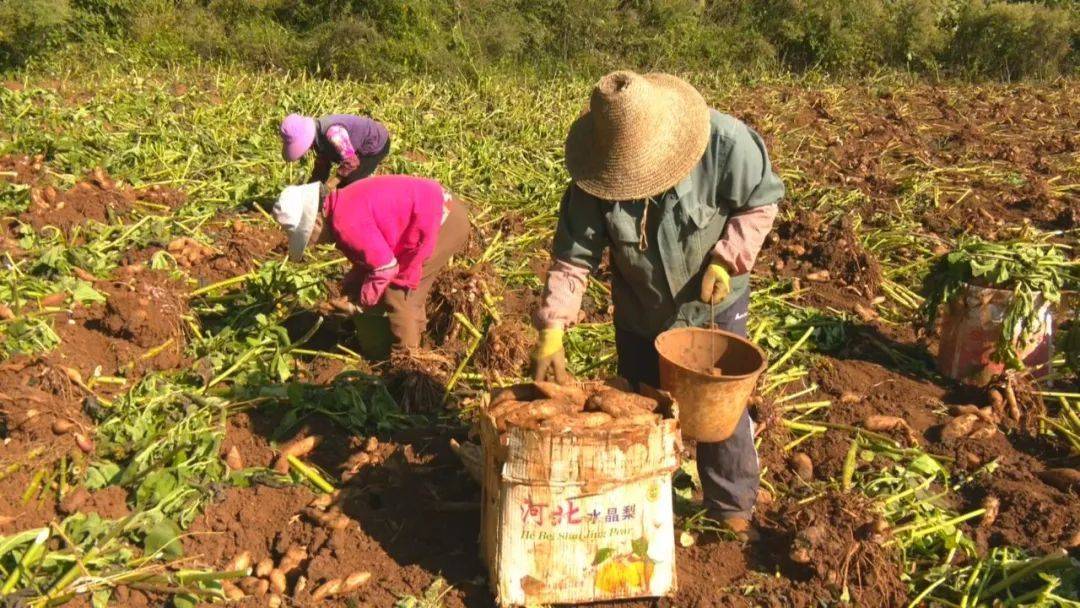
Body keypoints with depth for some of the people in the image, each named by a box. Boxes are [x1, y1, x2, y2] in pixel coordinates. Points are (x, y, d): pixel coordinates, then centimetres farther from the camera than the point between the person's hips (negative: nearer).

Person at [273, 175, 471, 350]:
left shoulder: (345, 221, -22)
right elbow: (369, 255, 20)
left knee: (399, 294, -1)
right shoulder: (346, 206, 9)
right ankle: (415, 333, 40)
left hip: (443, 220, -10)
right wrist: (348, 288, 14)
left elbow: (386, 267, -18)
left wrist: (359, 304, -4)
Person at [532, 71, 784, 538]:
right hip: (640, 312, 2)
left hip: (714, 305, -1)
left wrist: (728, 258, -25)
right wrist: (551, 329, -28)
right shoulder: (594, 182, -23)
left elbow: (763, 200, -13)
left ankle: (733, 509, 31)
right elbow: (573, 256, -19)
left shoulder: (724, 144, -29)